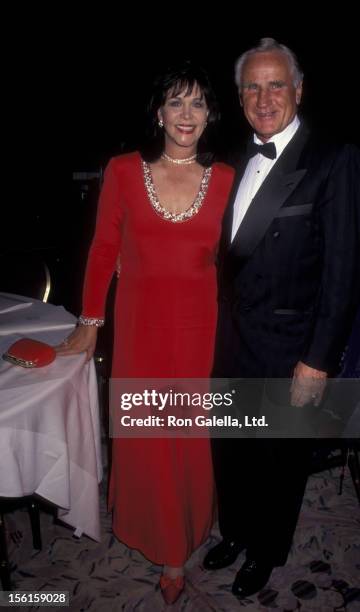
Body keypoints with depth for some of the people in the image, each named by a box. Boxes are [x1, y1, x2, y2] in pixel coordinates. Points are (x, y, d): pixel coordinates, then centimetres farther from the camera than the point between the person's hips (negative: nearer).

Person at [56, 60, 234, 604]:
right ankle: (159, 535, 40)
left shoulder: (225, 179, -1)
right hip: (140, 321, 0)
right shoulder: (123, 171, -3)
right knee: (144, 434, 11)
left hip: (200, 324, 1)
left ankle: (180, 544, 40)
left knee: (192, 434, 13)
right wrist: (89, 324, 5)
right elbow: (104, 248, 2)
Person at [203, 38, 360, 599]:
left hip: (285, 352, -5)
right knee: (228, 450, 20)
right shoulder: (240, 162, 9)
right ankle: (235, 532, 47)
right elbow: (231, 256, 10)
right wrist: (221, 330, 6)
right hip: (231, 342, 6)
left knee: (280, 460, 15)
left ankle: (266, 552, 42)